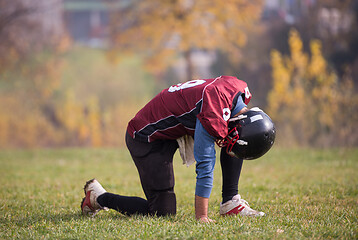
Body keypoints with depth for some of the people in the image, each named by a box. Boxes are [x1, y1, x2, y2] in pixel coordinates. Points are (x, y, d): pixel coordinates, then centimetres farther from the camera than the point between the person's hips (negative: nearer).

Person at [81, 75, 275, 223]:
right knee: (163, 212, -9)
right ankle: (98, 197, 7)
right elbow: (205, 167, -30)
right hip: (148, 138, -9)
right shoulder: (214, 116, -34)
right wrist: (201, 217, -26)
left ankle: (230, 202, 4)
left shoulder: (241, 90, -8)